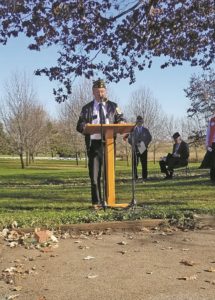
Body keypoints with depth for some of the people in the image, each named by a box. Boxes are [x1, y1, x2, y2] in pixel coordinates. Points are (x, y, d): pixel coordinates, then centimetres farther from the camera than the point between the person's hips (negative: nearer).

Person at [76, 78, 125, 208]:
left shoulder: (113, 106, 13)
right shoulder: (87, 108, 10)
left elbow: (122, 120, 10)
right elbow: (79, 126, 5)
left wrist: (121, 122, -15)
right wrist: (84, 126, -19)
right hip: (94, 143, -1)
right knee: (94, 174, -1)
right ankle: (96, 202, 7)